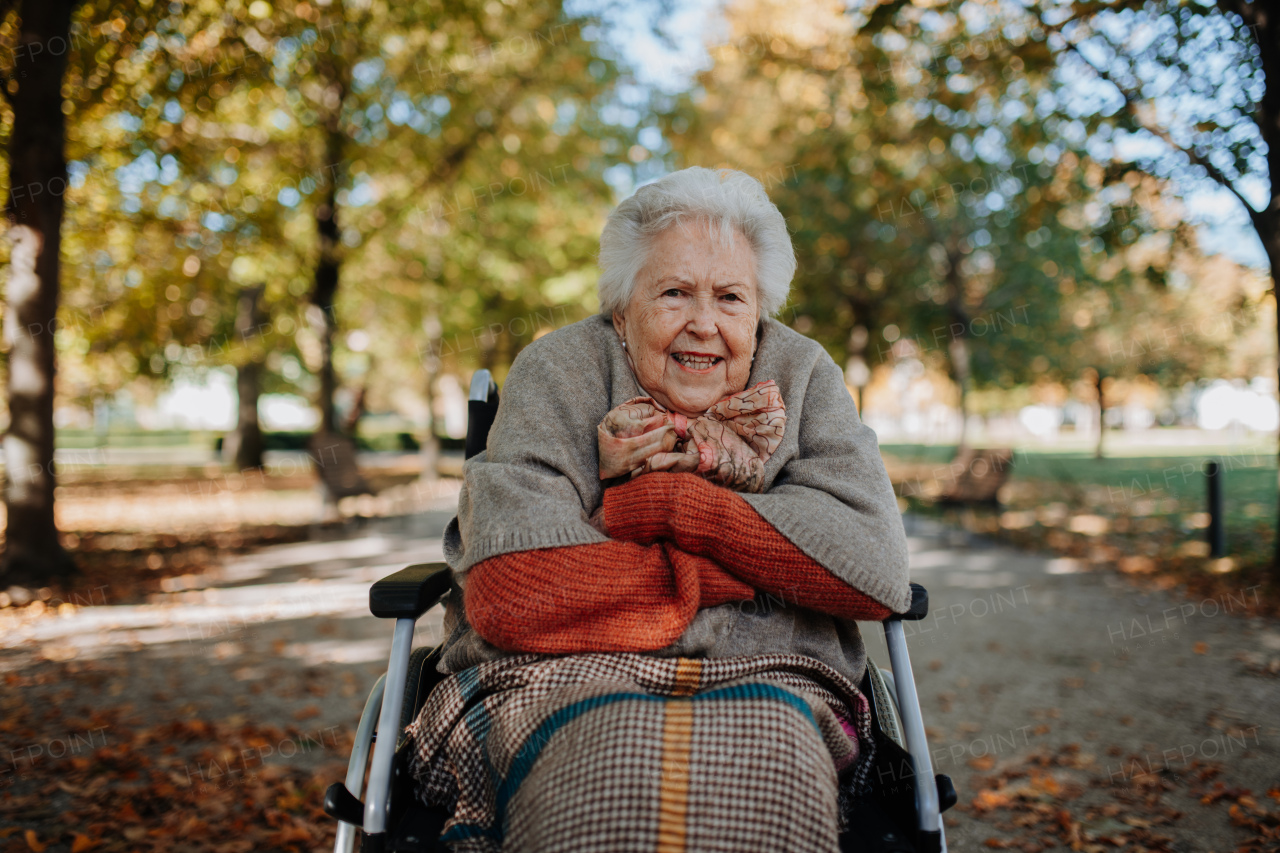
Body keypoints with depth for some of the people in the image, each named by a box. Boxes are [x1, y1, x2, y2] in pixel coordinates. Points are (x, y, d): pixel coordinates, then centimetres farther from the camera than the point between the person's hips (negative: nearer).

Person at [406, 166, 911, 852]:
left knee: (771, 771, -33)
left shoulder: (802, 378, 9)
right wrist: (752, 563, -9)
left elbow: (878, 571, -7)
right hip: (564, 681, -2)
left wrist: (666, 501, -12)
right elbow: (507, 595, -16)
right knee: (618, 781, -36)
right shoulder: (556, 373, 1)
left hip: (762, 684, 2)